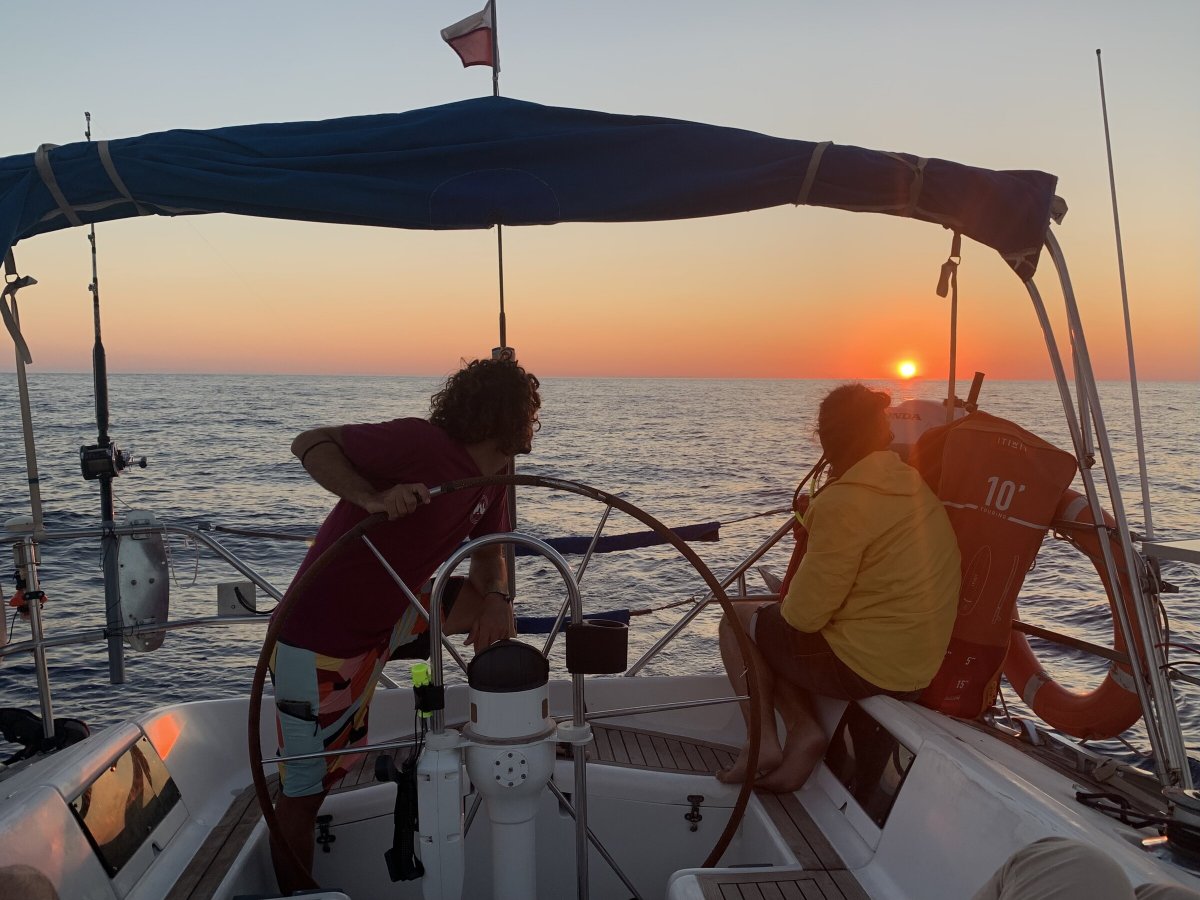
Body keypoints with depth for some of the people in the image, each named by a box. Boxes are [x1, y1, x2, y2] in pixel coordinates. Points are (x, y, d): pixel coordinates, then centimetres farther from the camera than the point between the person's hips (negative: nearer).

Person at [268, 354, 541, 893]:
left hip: (388, 619, 8)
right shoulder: (421, 443, -23)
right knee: (304, 791, 2)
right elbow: (310, 443, -22)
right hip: (320, 640, -8)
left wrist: (496, 598, -14)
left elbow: (489, 556, 8)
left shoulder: (494, 478, 3)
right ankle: (294, 893, 27)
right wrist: (371, 498, -39)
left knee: (497, 602, 6)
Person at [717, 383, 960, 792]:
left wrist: (786, 603, 5)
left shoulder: (844, 503, -22)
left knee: (737, 621, 12)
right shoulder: (913, 483, 4)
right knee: (771, 625, 23)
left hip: (861, 665, -8)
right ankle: (803, 729, 4)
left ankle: (764, 743, 5)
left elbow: (804, 615, -18)